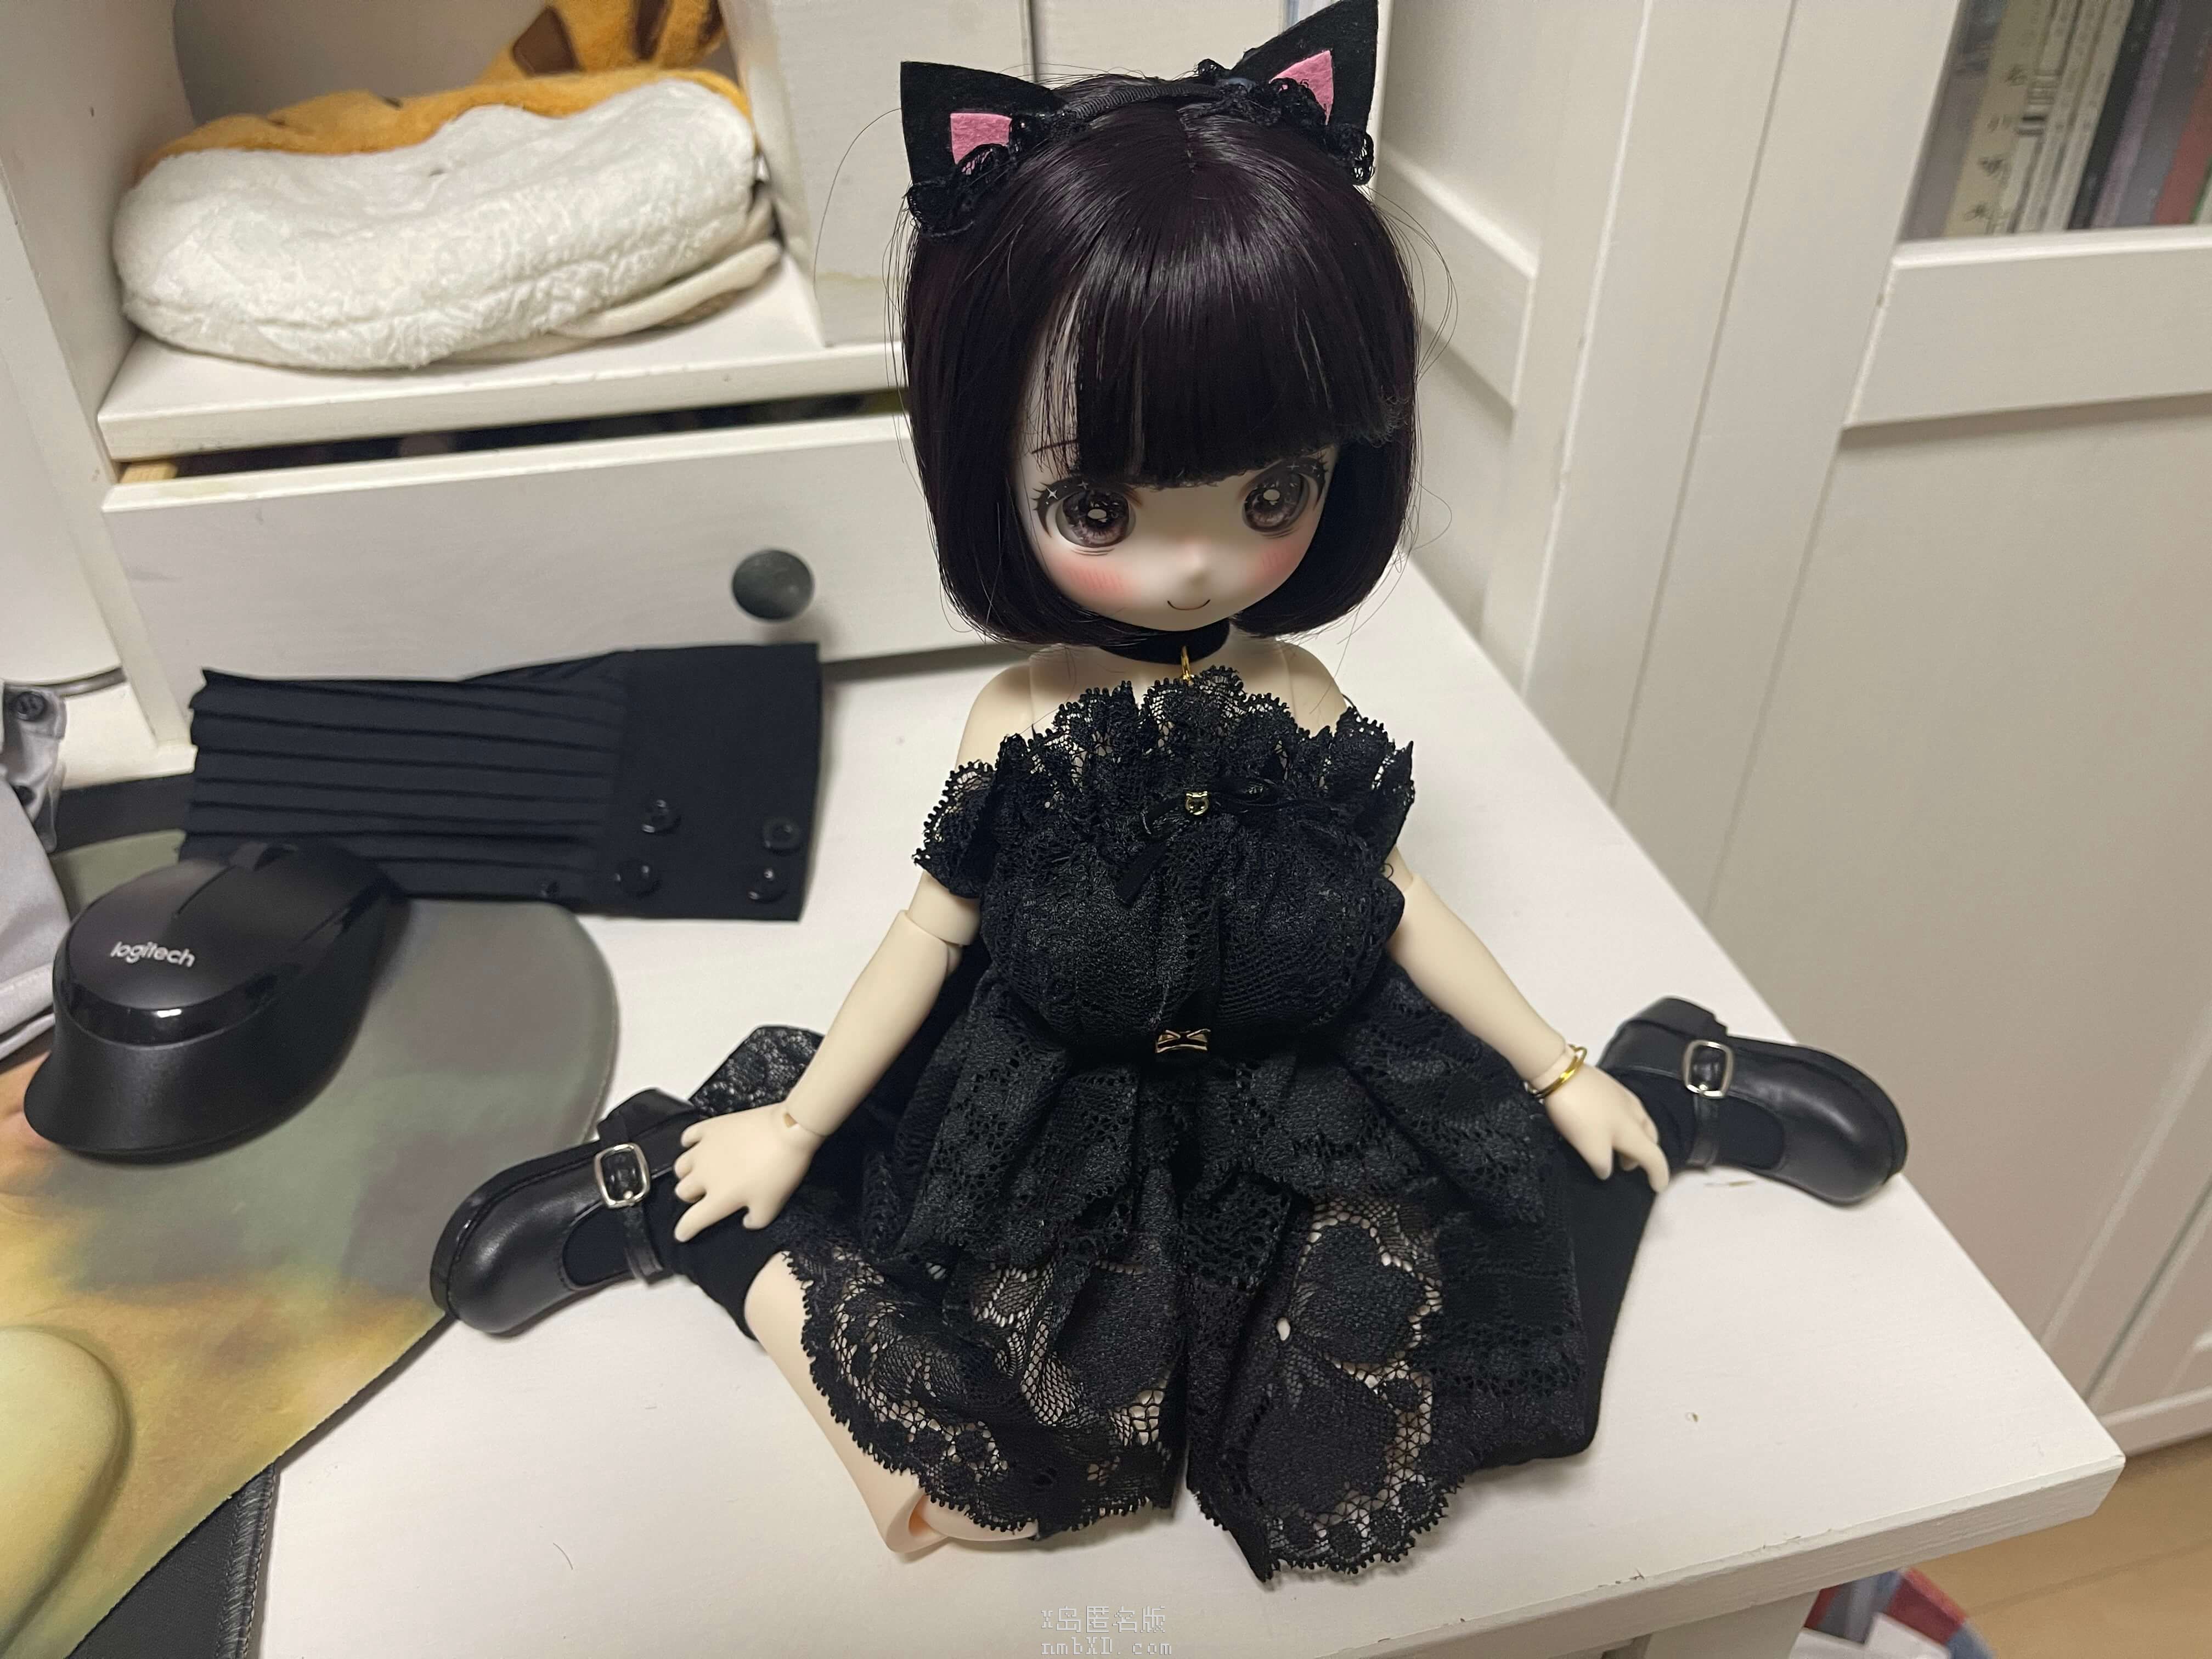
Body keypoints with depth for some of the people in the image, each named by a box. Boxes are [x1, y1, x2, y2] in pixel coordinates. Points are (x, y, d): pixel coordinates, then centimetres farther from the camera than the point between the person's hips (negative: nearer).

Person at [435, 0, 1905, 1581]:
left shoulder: (1303, 706, -13)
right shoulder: (1018, 725, -16)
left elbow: (1396, 906, 1)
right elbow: (934, 936, -5)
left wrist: (1561, 1072, 9)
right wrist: (793, 1126, 2)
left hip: (1303, 1122, 2)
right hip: (1046, 1139, -1)